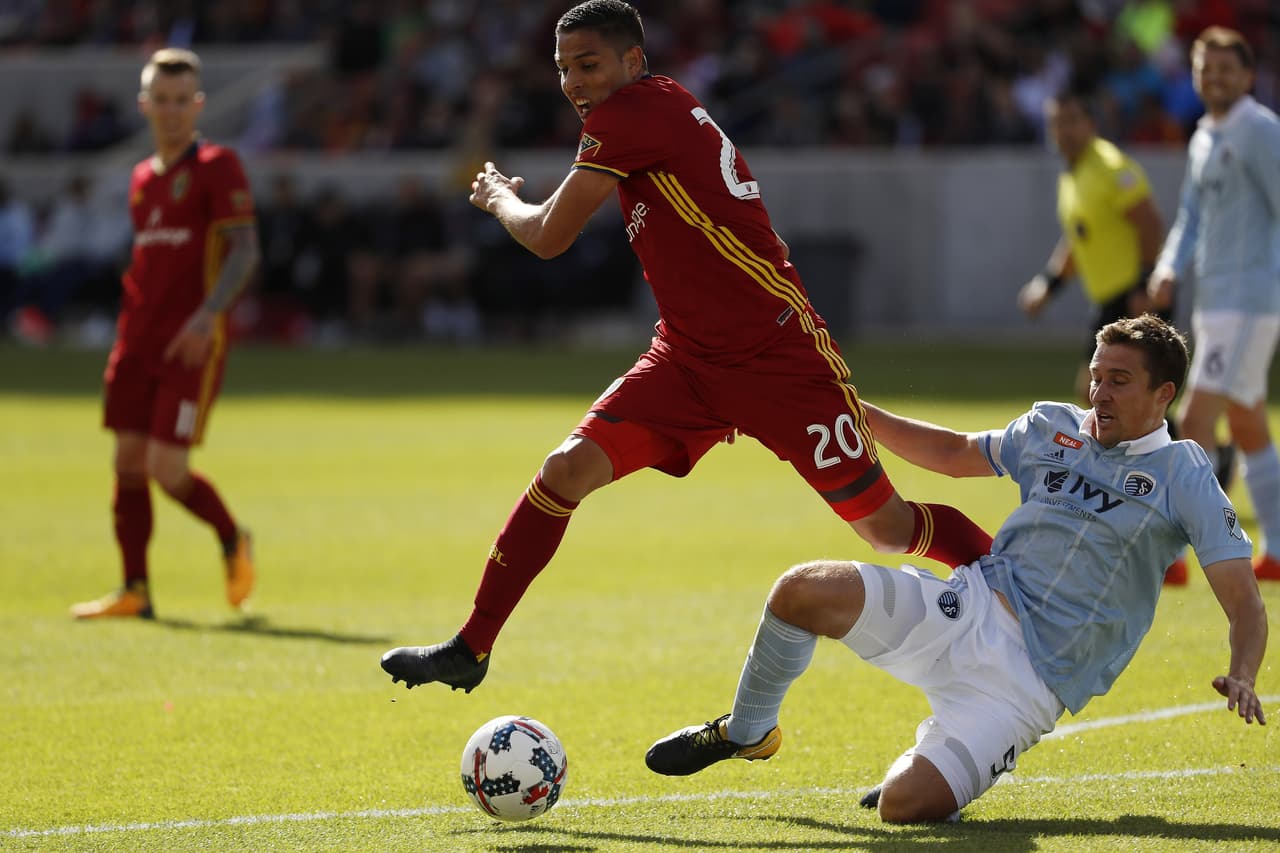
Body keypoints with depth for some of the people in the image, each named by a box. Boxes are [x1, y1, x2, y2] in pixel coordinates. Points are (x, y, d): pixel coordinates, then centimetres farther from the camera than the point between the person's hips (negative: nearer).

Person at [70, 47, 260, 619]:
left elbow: (244, 250, -12)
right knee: (128, 460, 1)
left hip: (192, 346, -7)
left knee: (167, 468, -11)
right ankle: (134, 591, 5)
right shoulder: (143, 177, 16)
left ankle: (232, 539, 16)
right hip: (138, 338, 7)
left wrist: (208, 314, -26)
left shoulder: (217, 167, -4)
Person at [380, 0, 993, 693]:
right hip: (687, 356, 8)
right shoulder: (663, 113, 9)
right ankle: (470, 650, -5)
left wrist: (498, 197, 9)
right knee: (567, 470, -8)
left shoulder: (631, 113, -17)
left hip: (779, 359, -8)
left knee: (886, 527, -1)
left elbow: (548, 238, -10)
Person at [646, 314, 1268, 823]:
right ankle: (746, 732, 7)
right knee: (804, 590, -20)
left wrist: (1241, 677, -26)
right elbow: (951, 453, 31)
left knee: (903, 806, -24)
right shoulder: (1053, 427, 14)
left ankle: (938, 766, 15)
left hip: (1025, 683, -4)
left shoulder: (1183, 474, 0)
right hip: (968, 607, 4)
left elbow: (1244, 602, -5)